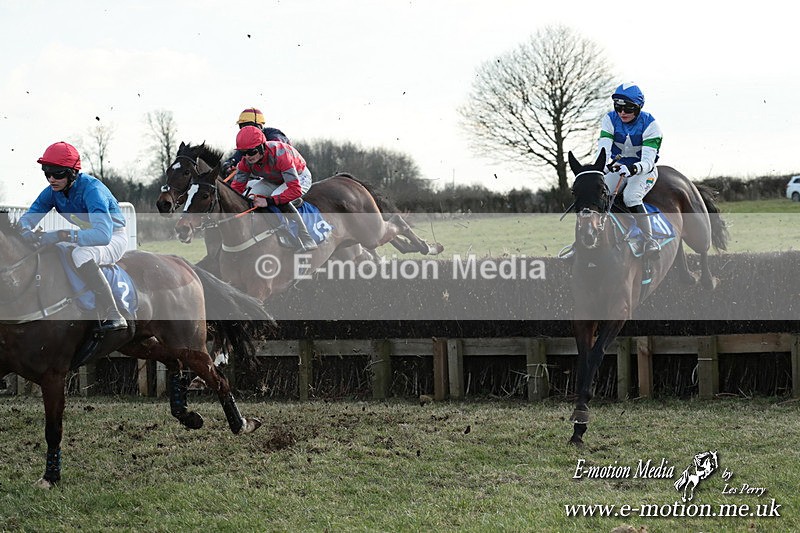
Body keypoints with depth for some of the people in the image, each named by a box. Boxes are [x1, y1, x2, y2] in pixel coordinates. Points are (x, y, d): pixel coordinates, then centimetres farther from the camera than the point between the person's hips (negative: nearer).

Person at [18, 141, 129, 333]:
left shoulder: (91, 189, -30)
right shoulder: (53, 191, -6)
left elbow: (103, 234, -42)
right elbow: (27, 217, -1)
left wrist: (62, 236, -47)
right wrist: (26, 231, -28)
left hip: (114, 237, -9)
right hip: (88, 236, 9)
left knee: (81, 254, -38)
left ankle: (113, 316, -36)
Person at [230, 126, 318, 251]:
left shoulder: (279, 154, -40)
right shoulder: (246, 161, -20)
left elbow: (295, 190, -43)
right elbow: (236, 187, -13)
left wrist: (269, 201, -50)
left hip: (299, 178, -7)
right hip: (274, 180, 7)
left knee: (279, 200, -35)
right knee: (247, 197, -14)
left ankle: (307, 242, -30)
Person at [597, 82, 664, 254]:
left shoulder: (649, 124, -19)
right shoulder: (610, 120, -9)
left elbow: (648, 160, -27)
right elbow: (603, 147, -21)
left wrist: (634, 168, -50)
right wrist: (607, 163, -45)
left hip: (643, 170, -4)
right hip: (617, 168, 4)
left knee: (631, 197, -32)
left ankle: (650, 241, -25)